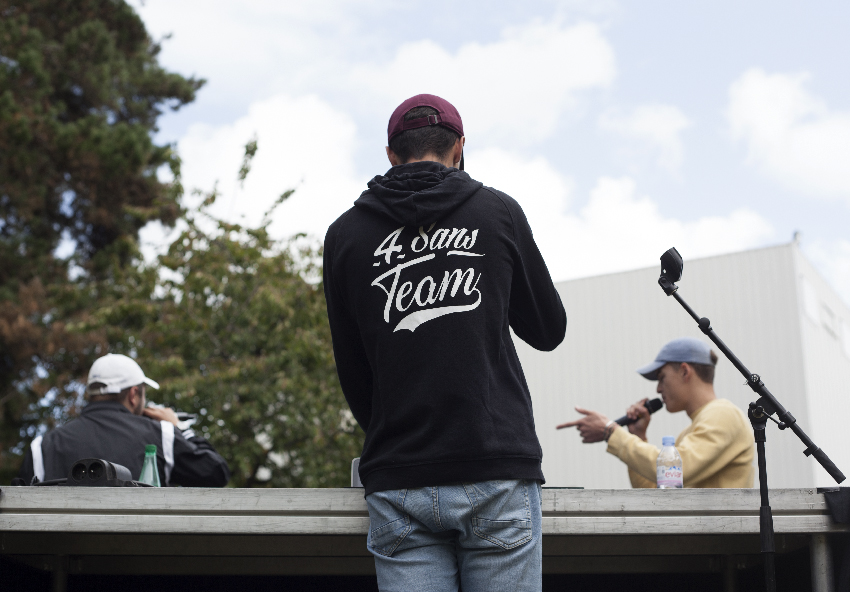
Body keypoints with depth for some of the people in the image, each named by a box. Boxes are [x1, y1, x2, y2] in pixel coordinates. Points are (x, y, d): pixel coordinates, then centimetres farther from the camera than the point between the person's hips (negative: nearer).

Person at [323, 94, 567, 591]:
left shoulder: (346, 233, 8)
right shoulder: (498, 211, 5)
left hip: (398, 481, 1)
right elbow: (550, 330, 16)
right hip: (497, 475, -1)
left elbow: (353, 373, 12)